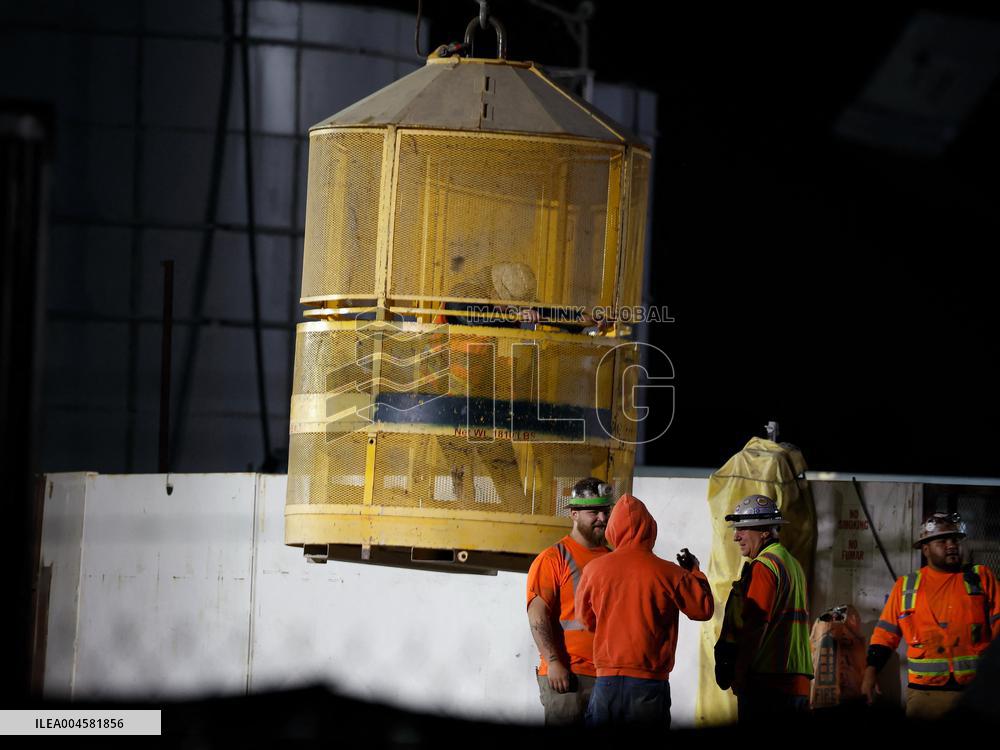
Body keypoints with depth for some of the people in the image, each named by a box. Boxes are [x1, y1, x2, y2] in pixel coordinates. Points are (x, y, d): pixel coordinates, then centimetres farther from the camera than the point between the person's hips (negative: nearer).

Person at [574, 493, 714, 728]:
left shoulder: (594, 570, 0)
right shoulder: (668, 573, -6)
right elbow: (704, 608, 6)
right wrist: (694, 572, 20)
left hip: (606, 683, 1)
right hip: (649, 683, -1)